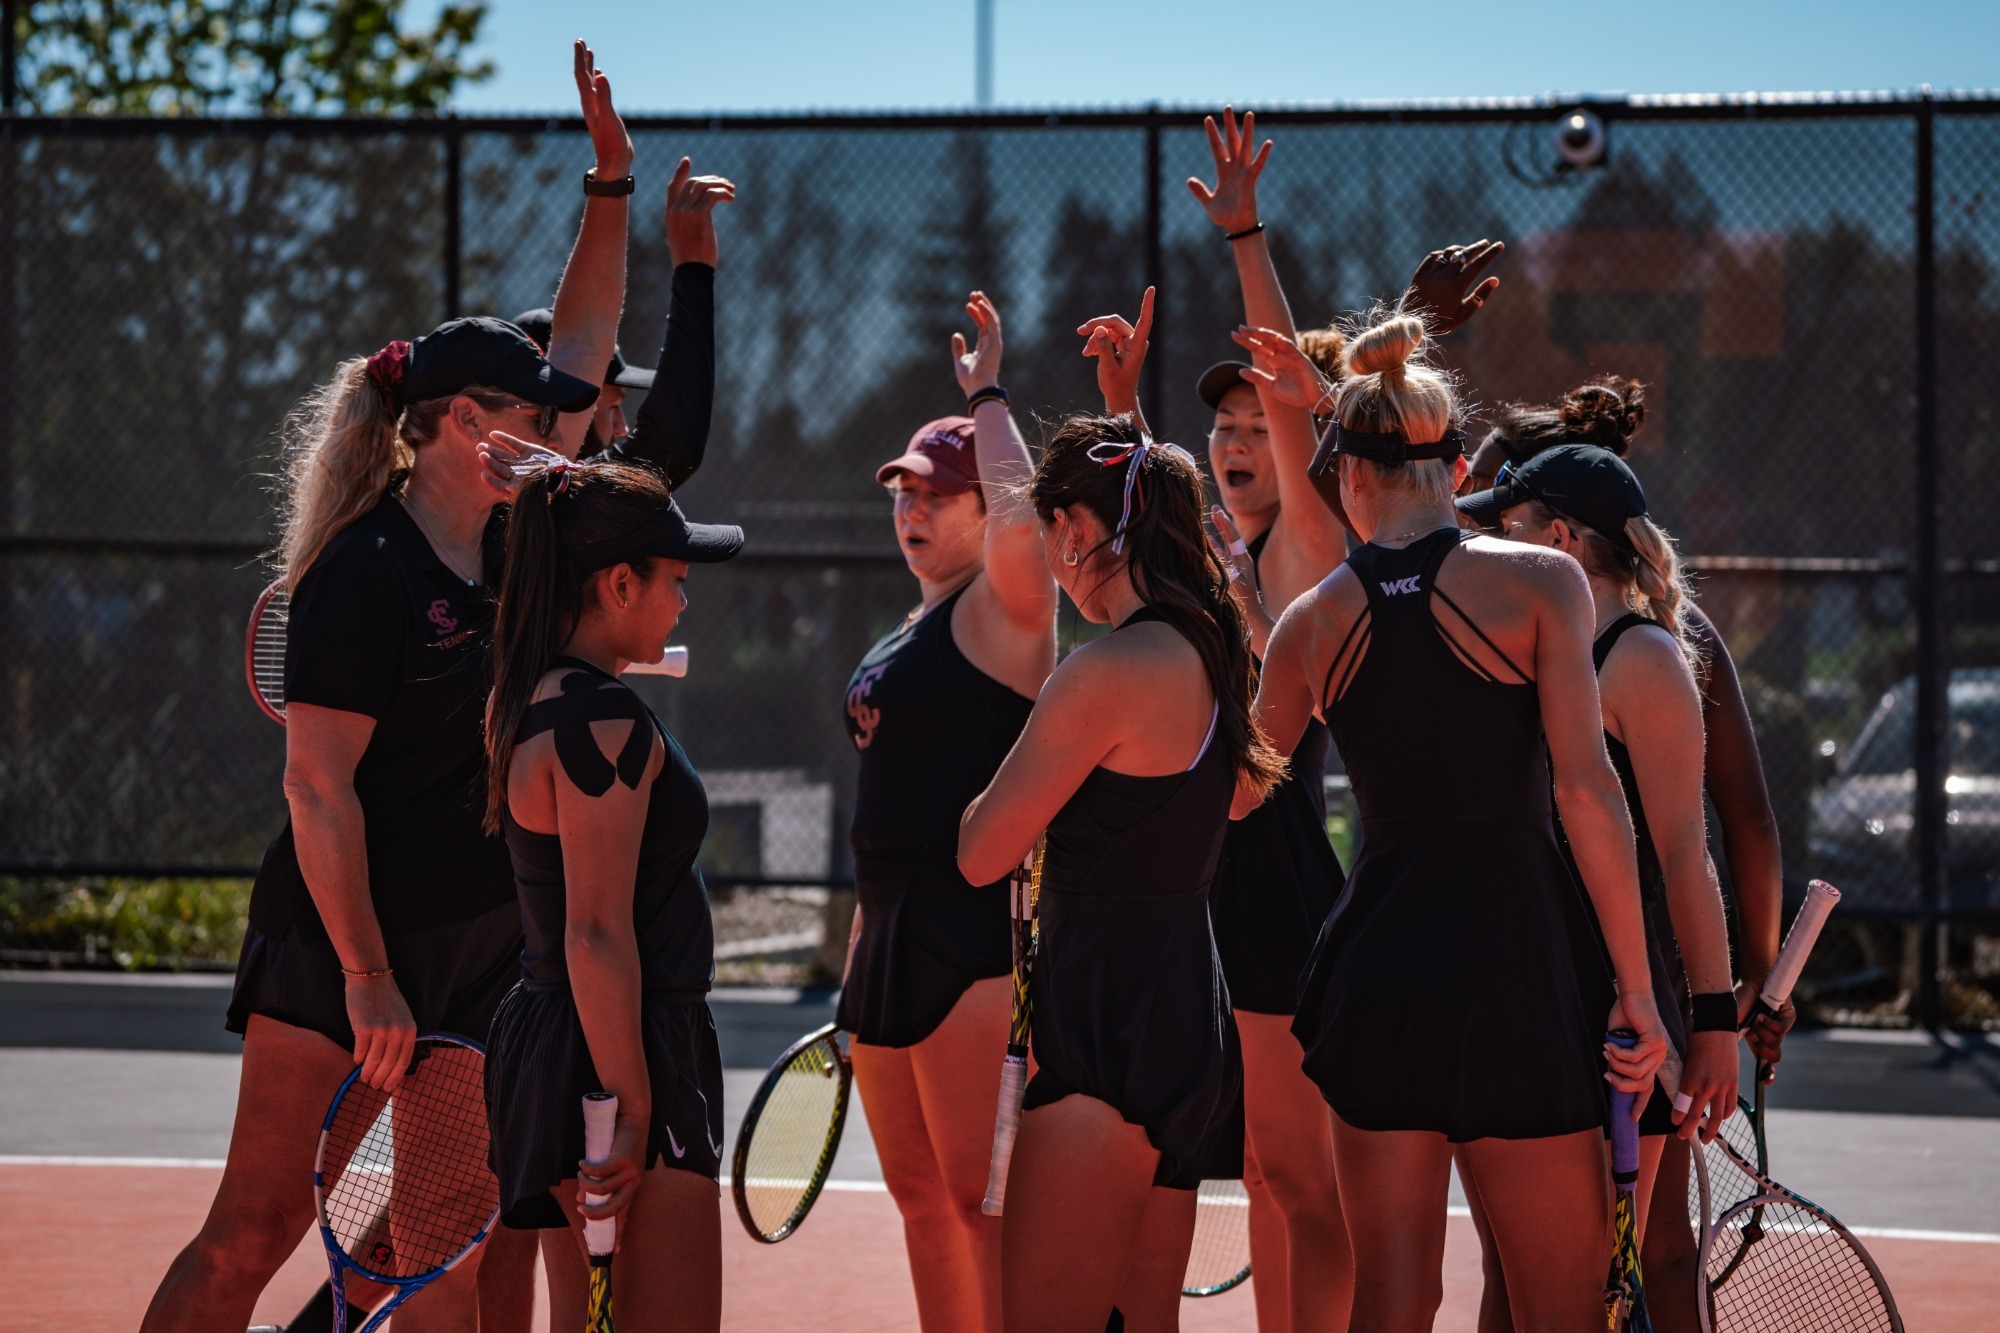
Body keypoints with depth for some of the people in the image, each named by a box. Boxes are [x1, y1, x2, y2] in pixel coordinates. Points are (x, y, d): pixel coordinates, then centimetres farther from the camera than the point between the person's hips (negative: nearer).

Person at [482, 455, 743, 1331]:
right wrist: (630, 1113, -20)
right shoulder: (602, 719, -18)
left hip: (546, 1035, 10)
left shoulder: (530, 701, 11)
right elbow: (597, 936, -21)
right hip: (622, 1053, -10)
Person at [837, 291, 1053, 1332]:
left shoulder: (1001, 611, -6)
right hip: (895, 936, 9)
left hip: (974, 937, -9)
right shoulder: (906, 637, 20)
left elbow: (1020, 515, -30)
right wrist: (861, 960, 24)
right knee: (921, 1199, 11)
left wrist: (987, 398, -16)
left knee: (980, 1196, -11)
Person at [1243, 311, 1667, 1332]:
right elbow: (1587, 789, -13)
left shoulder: (1313, 622, 5)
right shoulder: (1537, 580, -6)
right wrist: (1637, 991, -10)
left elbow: (1229, 796, 19)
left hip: (1375, 972, 4)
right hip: (1516, 977, -4)